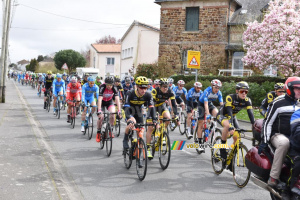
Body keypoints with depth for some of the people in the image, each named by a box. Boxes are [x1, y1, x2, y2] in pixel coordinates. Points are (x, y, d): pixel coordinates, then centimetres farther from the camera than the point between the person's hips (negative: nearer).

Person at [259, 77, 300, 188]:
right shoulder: (278, 103, -6)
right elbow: (268, 122, -7)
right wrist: (264, 141, -14)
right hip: (278, 134, -6)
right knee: (284, 143, -40)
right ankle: (273, 177, -36)